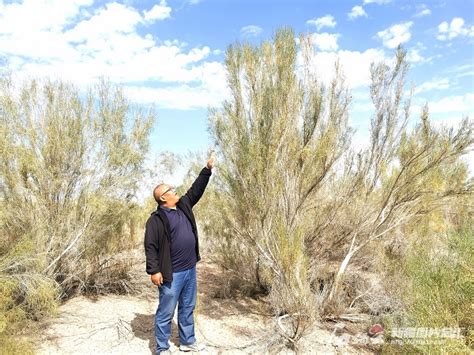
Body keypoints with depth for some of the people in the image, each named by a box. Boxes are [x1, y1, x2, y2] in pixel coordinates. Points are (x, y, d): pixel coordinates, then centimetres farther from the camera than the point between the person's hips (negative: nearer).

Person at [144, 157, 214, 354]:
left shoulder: (183, 206, 9)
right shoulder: (156, 219, -13)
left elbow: (195, 189, 15)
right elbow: (150, 246, -15)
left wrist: (207, 169, 10)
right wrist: (153, 271, -19)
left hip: (190, 270, 7)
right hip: (171, 274, -7)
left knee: (188, 309, 19)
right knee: (166, 312, 5)